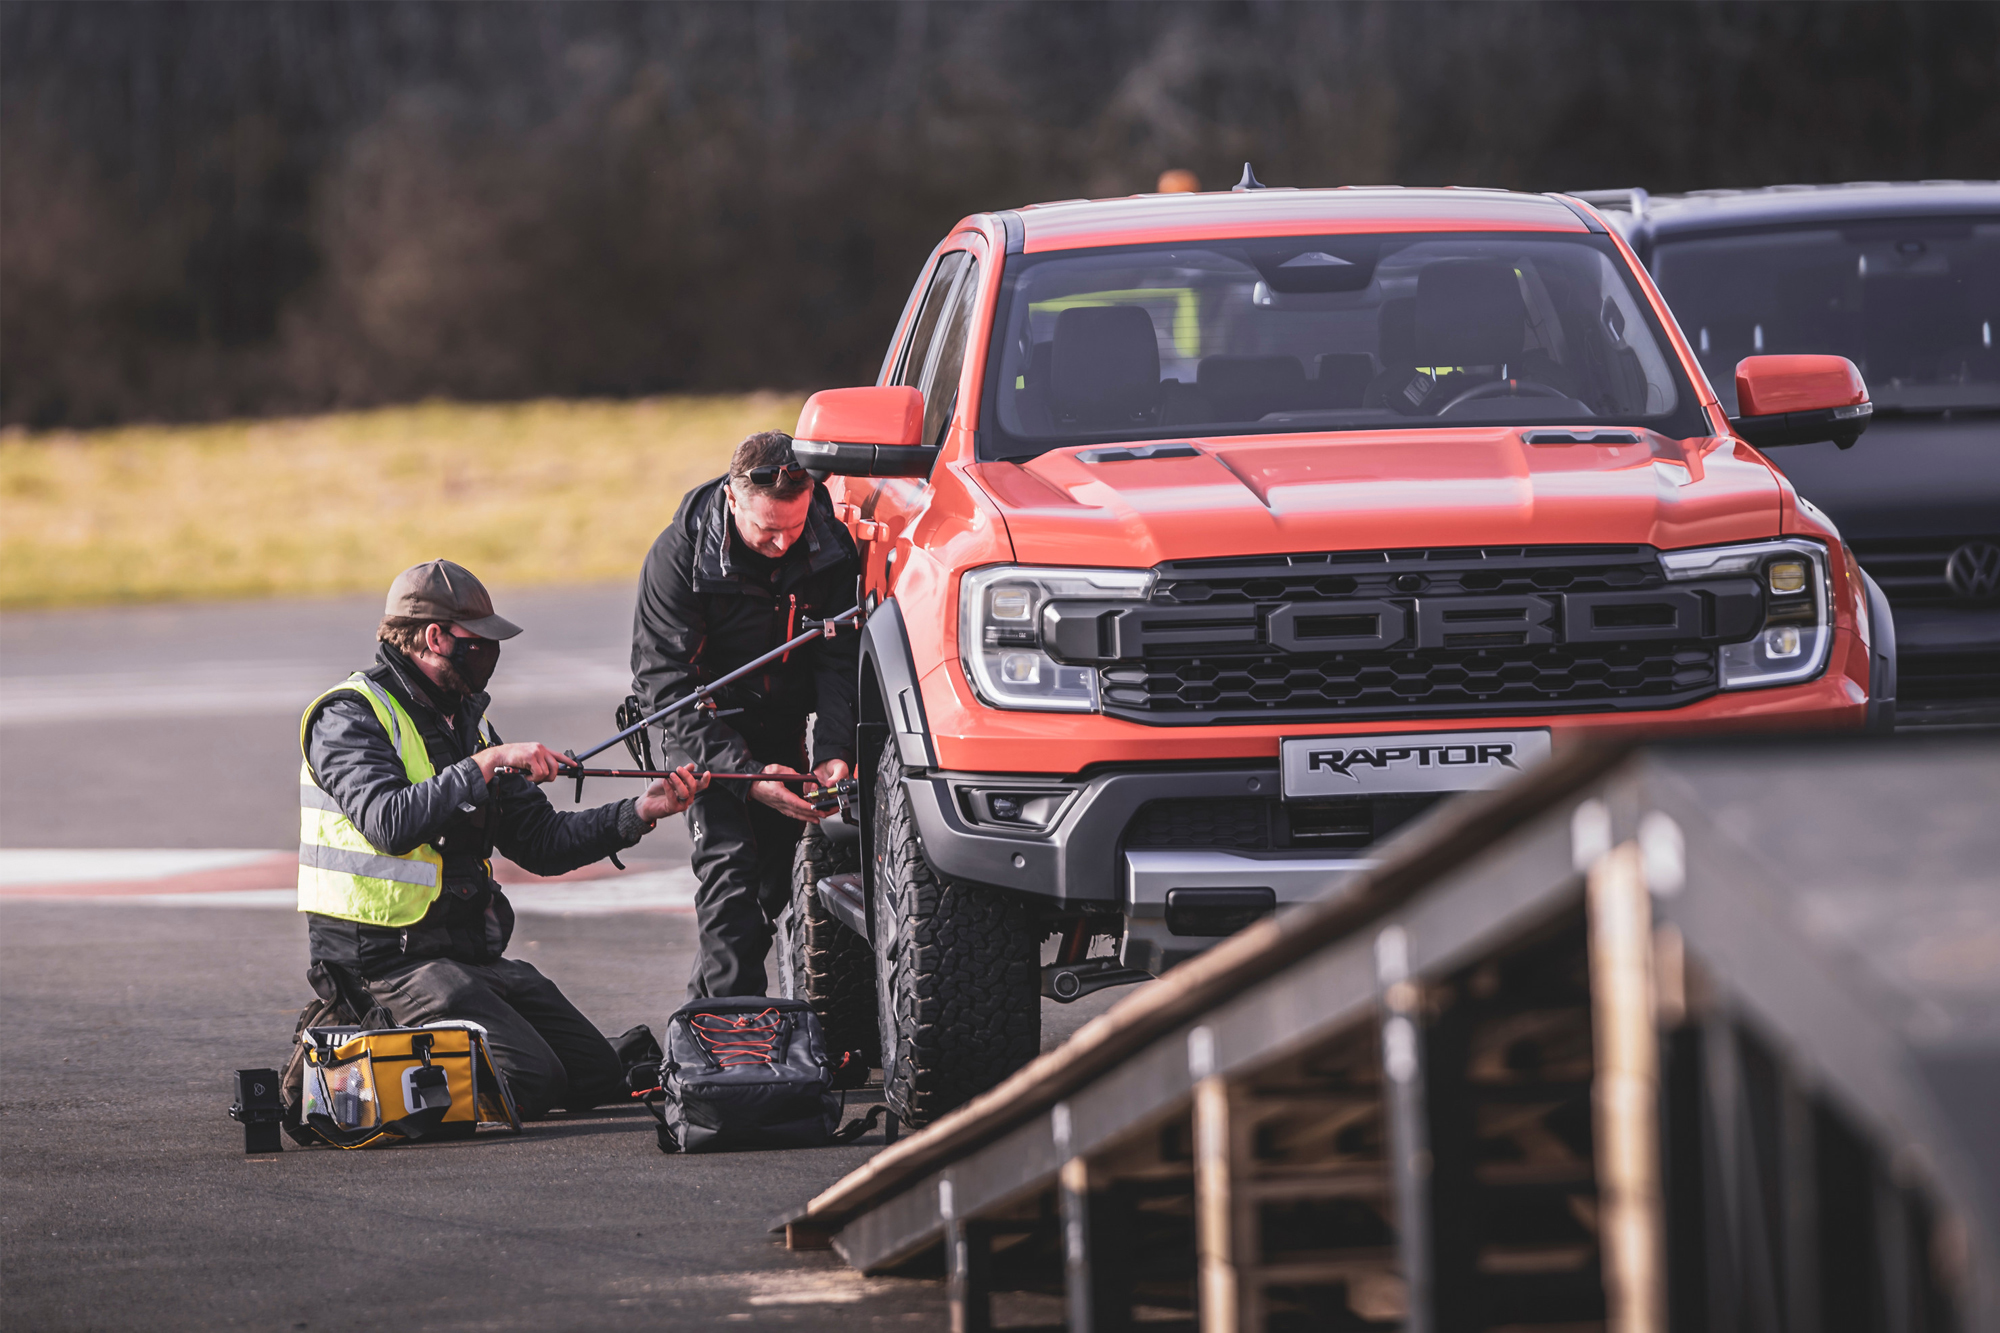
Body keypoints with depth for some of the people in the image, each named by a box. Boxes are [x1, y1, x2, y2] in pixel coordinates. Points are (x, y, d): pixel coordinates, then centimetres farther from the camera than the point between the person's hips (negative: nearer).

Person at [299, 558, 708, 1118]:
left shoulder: (464, 720, 18)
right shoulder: (350, 715, -10)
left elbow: (540, 840, 15)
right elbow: (391, 823, -28)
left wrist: (640, 812, 4)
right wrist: (485, 763, -25)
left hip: (473, 951, 9)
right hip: (386, 960, -9)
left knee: (599, 1078, 3)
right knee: (528, 1081, -23)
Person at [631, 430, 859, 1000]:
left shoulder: (830, 547, -18)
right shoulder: (678, 557, -28)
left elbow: (839, 659, -13)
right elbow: (666, 685, -27)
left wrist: (834, 753, -31)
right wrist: (745, 775, -37)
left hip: (782, 718, 4)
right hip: (705, 721, -4)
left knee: (779, 871, 6)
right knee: (730, 864, -19)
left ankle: (706, 1004, 23)